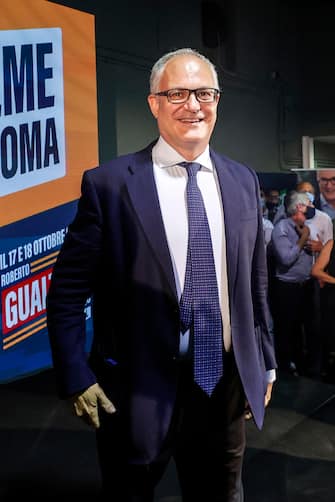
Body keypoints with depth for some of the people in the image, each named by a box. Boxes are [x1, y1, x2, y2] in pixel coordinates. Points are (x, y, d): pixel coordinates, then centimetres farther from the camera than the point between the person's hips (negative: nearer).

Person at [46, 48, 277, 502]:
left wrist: (265, 363, 13)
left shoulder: (243, 182, 4)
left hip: (228, 386, 4)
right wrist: (76, 379, -10)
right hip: (138, 391, -4)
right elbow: (66, 291, -7)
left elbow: (254, 282, 11)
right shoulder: (109, 184, -10)